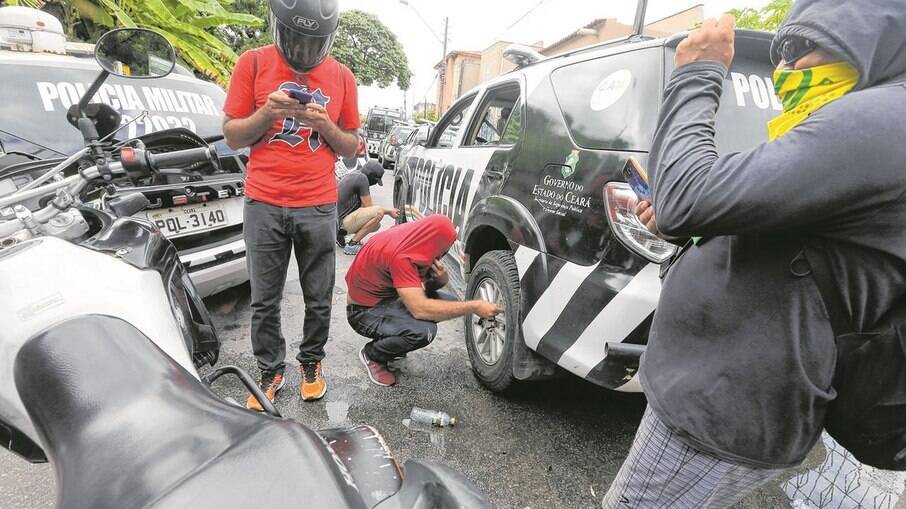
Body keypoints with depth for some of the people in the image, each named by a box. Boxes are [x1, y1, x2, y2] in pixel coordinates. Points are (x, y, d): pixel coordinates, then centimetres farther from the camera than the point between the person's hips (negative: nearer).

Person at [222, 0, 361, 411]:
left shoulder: (341, 76, 8)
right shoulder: (253, 63, 5)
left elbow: (351, 147, 11)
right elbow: (232, 136, 6)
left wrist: (325, 125, -8)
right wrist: (267, 113, -12)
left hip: (319, 207, 1)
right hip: (264, 205, 0)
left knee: (319, 300, 6)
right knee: (264, 301, 6)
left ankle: (311, 363, 28)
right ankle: (270, 372, 24)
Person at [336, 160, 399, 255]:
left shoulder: (355, 174, 11)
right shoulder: (362, 178, -17)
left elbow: (364, 204, 17)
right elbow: (368, 206, -14)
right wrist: (389, 211, -2)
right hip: (341, 221, -10)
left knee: (376, 225, 17)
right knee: (379, 212, -23)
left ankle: (340, 234, 16)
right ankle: (352, 245, -16)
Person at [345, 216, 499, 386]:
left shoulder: (413, 238, -8)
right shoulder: (398, 255, -34)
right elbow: (420, 309, -39)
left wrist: (442, 278, -22)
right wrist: (474, 306, -34)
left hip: (388, 298, 9)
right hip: (365, 311, -9)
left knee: (448, 303, -4)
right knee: (423, 331, -32)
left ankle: (388, 344, 11)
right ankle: (372, 355, -1)